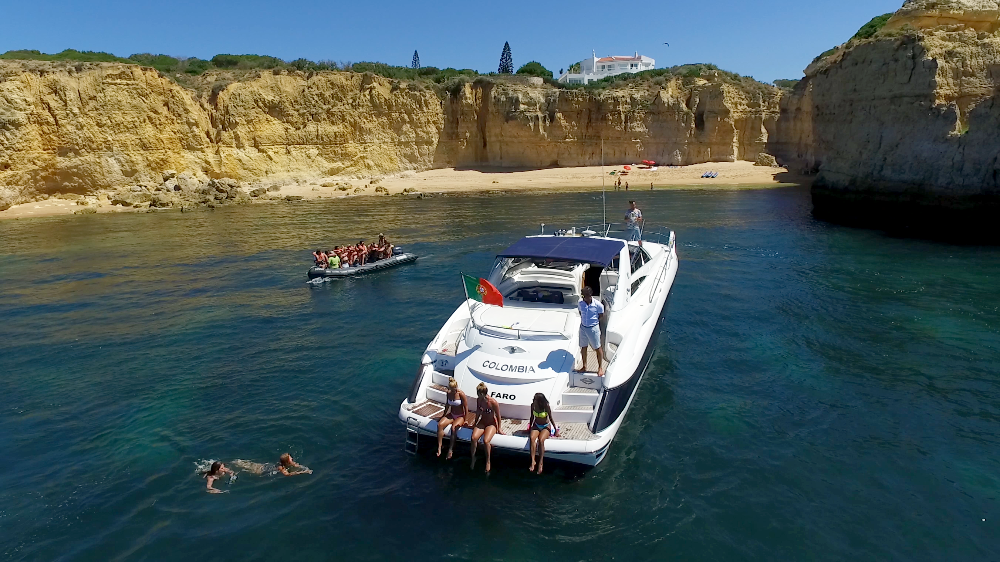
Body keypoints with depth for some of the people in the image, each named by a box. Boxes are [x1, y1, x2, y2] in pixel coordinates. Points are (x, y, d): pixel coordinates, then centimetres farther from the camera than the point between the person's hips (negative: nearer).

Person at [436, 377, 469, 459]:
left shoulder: (461, 394, -16)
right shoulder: (449, 393, -1)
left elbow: (466, 408, -11)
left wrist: (465, 421, -12)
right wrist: (443, 416, 17)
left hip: (460, 416, -5)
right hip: (451, 415, 5)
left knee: (453, 428, -34)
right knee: (440, 424, -22)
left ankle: (450, 449, -25)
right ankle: (439, 447, -20)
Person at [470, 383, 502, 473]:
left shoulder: (493, 403, -22)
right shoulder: (478, 400, -7)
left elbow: (498, 416, -9)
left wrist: (499, 429, -1)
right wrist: (475, 422, 20)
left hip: (491, 424, -4)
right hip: (482, 422, 4)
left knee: (486, 441, -30)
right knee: (474, 438, -24)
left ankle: (488, 461, -7)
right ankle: (473, 458, -2)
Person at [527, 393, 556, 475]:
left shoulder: (546, 407, -17)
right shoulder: (533, 405, -7)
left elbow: (551, 419, -7)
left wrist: (556, 431, -2)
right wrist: (530, 428, 12)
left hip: (546, 426, -3)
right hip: (536, 425, 3)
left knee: (541, 440, -33)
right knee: (531, 438, -29)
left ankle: (540, 463, -32)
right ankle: (532, 461, -34)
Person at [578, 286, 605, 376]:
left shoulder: (597, 304, -18)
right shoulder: (580, 303, -7)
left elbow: (601, 314, -2)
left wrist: (594, 321, -2)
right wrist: (583, 320, 3)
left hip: (593, 328, -4)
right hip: (583, 328, 4)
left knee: (597, 348, 7)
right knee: (583, 347, 16)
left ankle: (600, 368, 23)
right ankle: (584, 367, 33)